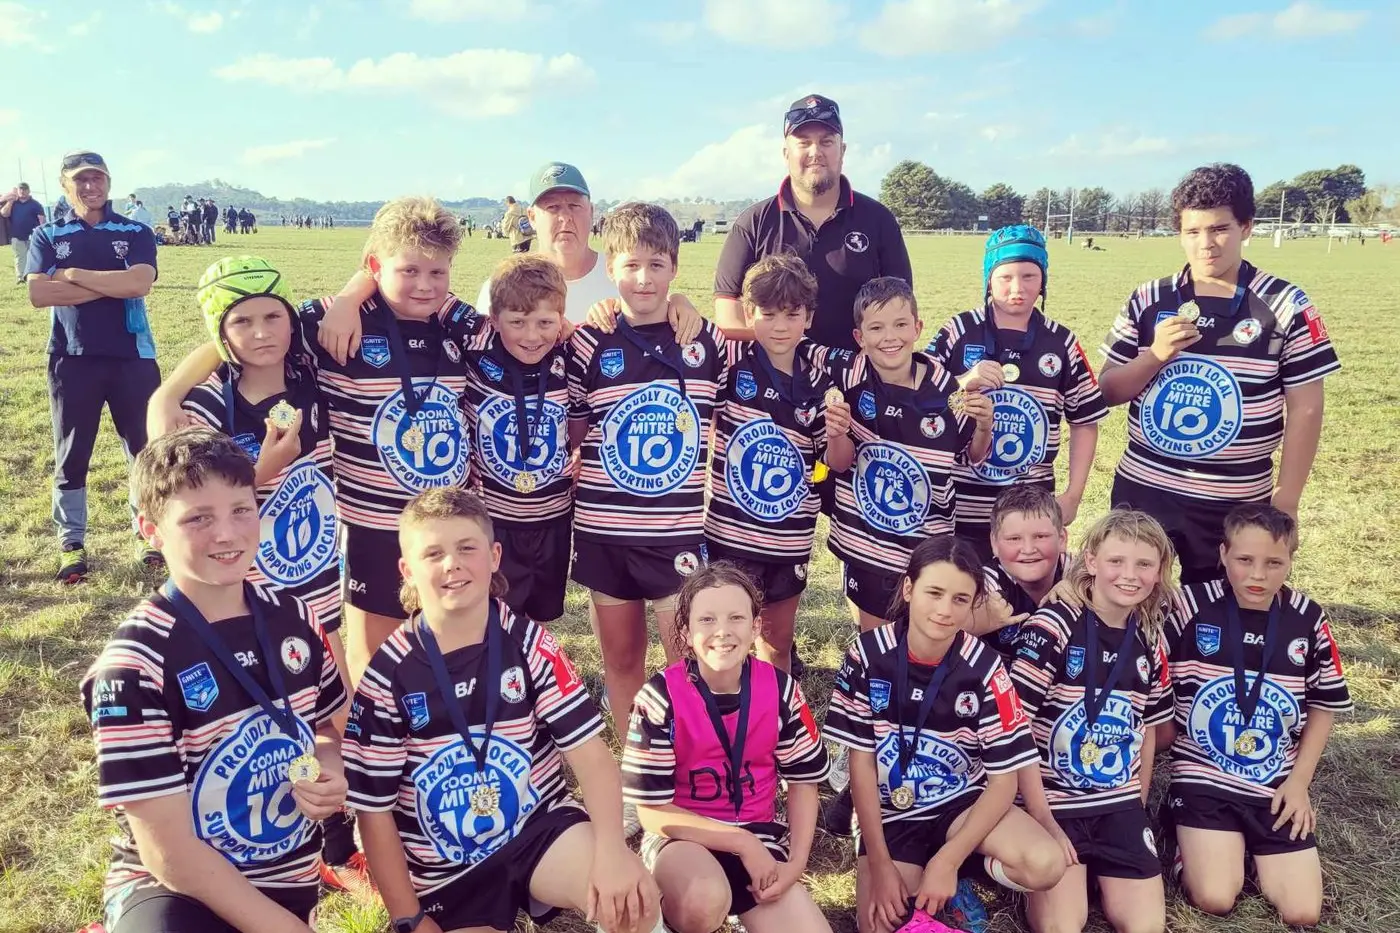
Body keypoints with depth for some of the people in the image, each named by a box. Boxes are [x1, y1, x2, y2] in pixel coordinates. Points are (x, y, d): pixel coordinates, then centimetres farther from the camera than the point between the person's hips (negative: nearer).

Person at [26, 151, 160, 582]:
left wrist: (75, 275, -11)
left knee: (146, 448, 7)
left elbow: (140, 283, -15)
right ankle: (71, 543, 18)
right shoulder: (47, 236, 6)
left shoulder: (136, 233, 4)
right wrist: (111, 285, -13)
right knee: (71, 454, 7)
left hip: (132, 356, 0)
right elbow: (38, 294, -10)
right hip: (72, 359, 1)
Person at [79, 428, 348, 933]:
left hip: (288, 881, 6)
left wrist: (331, 775, -8)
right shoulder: (133, 663, -19)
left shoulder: (294, 618, -3)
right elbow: (168, 851, -19)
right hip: (172, 890, -5)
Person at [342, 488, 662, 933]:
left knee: (630, 897, -24)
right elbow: (375, 809, -4)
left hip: (540, 826, 0)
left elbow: (589, 749, -13)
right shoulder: (389, 675, -10)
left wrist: (612, 849, -29)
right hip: (445, 866, 1)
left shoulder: (530, 644, -9)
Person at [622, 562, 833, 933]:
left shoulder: (781, 690, -8)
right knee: (705, 900, -35)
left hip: (759, 835, 3)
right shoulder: (662, 697, -18)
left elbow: (803, 780, 4)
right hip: (682, 836, -3)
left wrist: (796, 863, -9)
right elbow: (653, 811, -14)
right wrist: (742, 843, -18)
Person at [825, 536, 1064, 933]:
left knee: (1045, 864, -25)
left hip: (963, 803, 1)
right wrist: (880, 864, -14)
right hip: (890, 813, 0)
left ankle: (958, 879, 3)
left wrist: (948, 862, -20)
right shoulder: (869, 654, -15)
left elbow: (1004, 780, -12)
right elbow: (861, 762, -9)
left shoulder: (984, 668, -16)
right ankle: (913, 881, 12)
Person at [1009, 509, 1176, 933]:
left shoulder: (1150, 641, 3)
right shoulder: (1052, 627, -16)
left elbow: (1147, 731, 14)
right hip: (1052, 802, -5)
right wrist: (1043, 821, -16)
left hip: (1119, 806, 5)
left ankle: (1098, 872, 20)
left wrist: (1137, 809, 10)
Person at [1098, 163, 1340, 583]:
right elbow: (1108, 391, 3)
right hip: (1142, 493, 2)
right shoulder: (1147, 301, 1)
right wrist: (1155, 356, -15)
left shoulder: (1286, 306, -4)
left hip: (1235, 504, -2)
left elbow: (1304, 410, -3)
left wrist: (1286, 502, -5)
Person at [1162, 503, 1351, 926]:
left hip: (1277, 785, 3)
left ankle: (1250, 846, 23)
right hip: (1204, 776, -3)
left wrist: (1300, 781, 3)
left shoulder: (1307, 619, -5)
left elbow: (1324, 705, 8)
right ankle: (1188, 837, 15)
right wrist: (1164, 750, -7)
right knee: (1215, 900, -15)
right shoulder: (1192, 606, -13)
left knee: (1302, 914, -3)